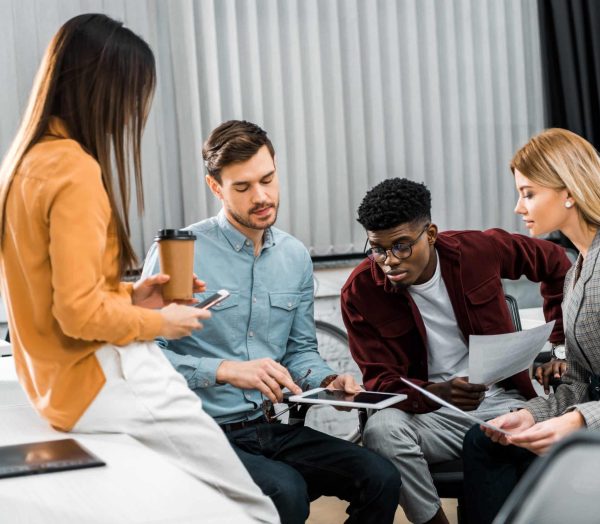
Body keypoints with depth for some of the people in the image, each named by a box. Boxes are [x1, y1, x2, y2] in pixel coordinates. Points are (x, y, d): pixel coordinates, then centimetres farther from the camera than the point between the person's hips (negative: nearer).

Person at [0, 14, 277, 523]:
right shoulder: (74, 169, -21)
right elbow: (80, 314, -23)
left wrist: (130, 295, 7)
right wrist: (158, 322, -7)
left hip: (59, 378, 10)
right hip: (101, 381, -10)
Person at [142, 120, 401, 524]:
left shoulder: (296, 257, 10)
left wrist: (328, 381, -3)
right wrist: (227, 370, -25)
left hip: (273, 429, 6)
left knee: (380, 478, -13)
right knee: (287, 491, -32)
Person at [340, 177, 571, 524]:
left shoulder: (478, 250, -6)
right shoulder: (360, 292, -10)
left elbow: (555, 263, 13)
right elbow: (379, 381, -10)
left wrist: (560, 343, 10)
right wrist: (438, 393, -30)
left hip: (501, 402, 1)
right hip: (429, 414, -1)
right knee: (382, 429, -34)